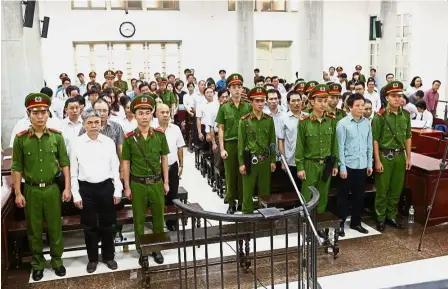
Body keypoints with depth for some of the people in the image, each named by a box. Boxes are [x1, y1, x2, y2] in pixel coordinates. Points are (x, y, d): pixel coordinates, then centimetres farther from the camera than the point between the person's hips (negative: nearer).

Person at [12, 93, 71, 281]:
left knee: (55, 227, 10)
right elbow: (17, 167, -1)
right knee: (34, 229, 12)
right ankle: (37, 264, 27)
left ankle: (57, 260, 27)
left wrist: (67, 188, -3)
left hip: (52, 189, 0)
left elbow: (65, 163, 1)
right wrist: (18, 193, -3)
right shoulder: (20, 138, -5)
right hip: (31, 190, 0)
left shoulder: (57, 136, -3)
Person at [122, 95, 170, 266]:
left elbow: (164, 158, 5)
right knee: (139, 219, 11)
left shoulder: (160, 135, -3)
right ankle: (141, 251, 26)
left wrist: (166, 182, 5)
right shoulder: (129, 138, -7)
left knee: (158, 217, 12)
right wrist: (127, 186, -2)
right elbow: (126, 163, -1)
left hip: (157, 183, 2)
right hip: (137, 184, -1)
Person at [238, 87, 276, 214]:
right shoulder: (244, 120, -5)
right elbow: (241, 142, -5)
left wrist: (273, 160, 5)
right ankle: (247, 213, 14)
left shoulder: (269, 119, 4)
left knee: (265, 190, 11)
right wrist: (241, 162, -8)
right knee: (248, 190, 3)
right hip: (250, 160, -3)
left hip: (265, 160, 3)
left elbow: (272, 141, 8)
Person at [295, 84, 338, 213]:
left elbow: (334, 144, 7)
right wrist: (300, 167, -9)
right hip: (310, 165, -3)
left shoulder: (332, 120, 1)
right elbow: (299, 146, -7)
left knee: (323, 197, 14)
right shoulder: (304, 121, -9)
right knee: (307, 198, 5)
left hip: (326, 165, 3)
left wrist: (335, 164, 7)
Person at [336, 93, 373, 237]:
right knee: (344, 195, 7)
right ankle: (341, 223, 18)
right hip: (348, 165, -4)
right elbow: (340, 147, -9)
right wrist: (342, 167, -11)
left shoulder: (367, 123, 3)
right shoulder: (343, 123, -10)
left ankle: (356, 222, 27)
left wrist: (369, 164, 8)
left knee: (359, 195, 13)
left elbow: (369, 145, 9)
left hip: (362, 165, 4)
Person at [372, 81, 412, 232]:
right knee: (382, 190, 4)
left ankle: (391, 216, 26)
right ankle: (380, 218, 16)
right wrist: (377, 160, -13)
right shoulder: (380, 116, -10)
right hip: (385, 155, -5)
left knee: (397, 189, 12)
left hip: (400, 155, 5)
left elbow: (408, 137, 12)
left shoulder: (406, 115, 5)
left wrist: (408, 157, 10)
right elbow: (375, 140, -10)